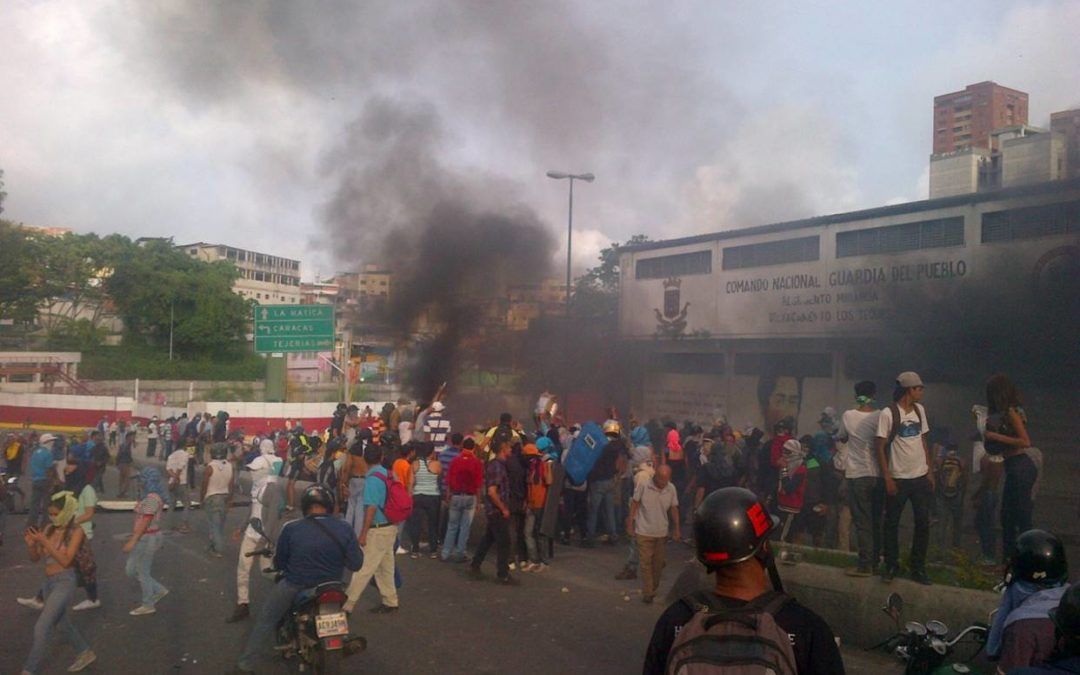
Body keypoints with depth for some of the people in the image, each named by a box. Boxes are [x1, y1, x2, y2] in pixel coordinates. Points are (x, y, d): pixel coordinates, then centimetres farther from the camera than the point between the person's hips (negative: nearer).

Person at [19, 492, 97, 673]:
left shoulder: (76, 532, -13)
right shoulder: (49, 529, 2)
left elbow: (66, 561, -21)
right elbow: (35, 558, 6)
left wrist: (44, 542, -25)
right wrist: (31, 543, -15)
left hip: (64, 582, -7)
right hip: (49, 582, 8)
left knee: (41, 627, -12)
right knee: (62, 623, 22)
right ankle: (85, 654, 40)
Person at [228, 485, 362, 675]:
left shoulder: (291, 529, -15)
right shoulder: (344, 529, -13)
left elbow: (278, 564, -3)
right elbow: (355, 564, -9)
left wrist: (279, 563, 20)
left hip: (295, 587, -2)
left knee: (265, 620, 19)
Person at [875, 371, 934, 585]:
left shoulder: (919, 410, 6)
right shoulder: (888, 414, -12)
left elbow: (923, 441, 13)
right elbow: (879, 447, -10)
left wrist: (930, 470, 9)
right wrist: (887, 478, -13)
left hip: (920, 477, 5)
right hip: (898, 479, -5)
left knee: (923, 523, 5)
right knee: (892, 524, 6)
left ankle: (918, 568, 17)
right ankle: (891, 565, 22)